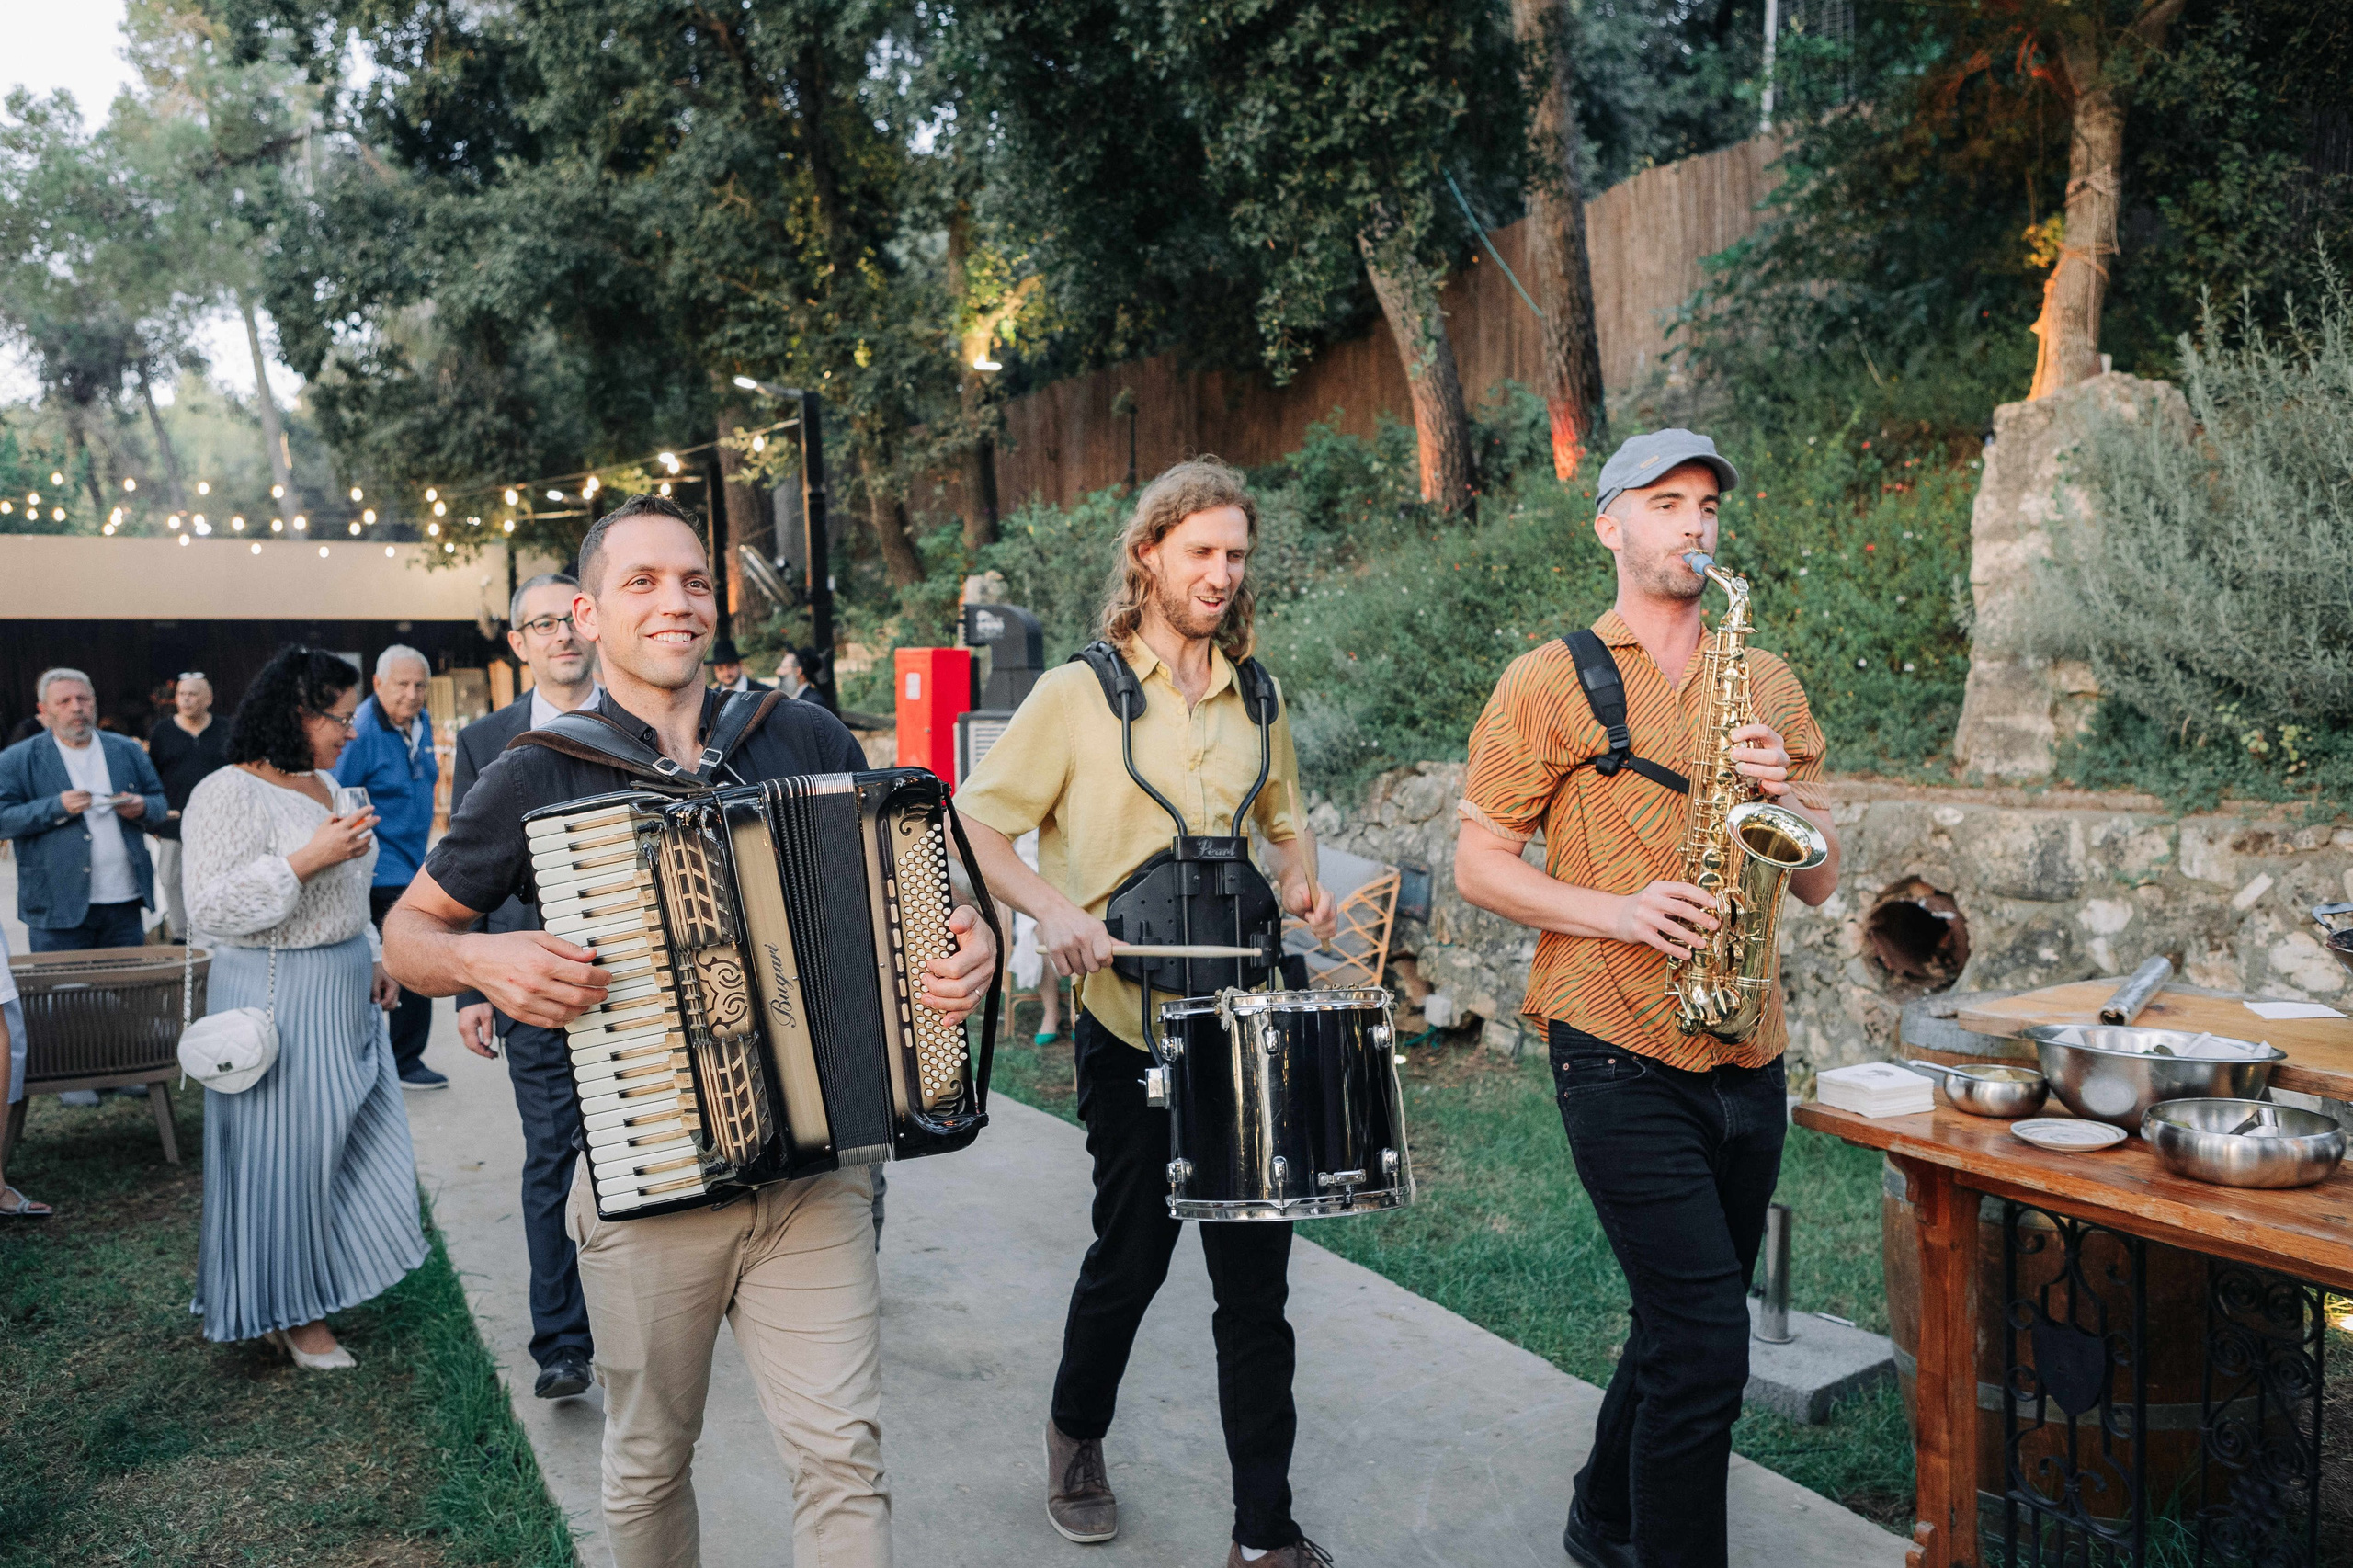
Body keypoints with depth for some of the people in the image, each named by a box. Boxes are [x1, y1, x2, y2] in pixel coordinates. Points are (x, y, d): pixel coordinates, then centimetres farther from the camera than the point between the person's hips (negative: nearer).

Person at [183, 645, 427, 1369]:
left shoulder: (322, 787, 12)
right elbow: (210, 910, -20)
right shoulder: (230, 794, -13)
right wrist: (307, 860, -26)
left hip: (344, 999, 8)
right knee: (288, 1153, 2)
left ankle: (312, 1293, 26)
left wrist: (372, 957, 14)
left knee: (347, 1145, 11)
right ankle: (292, 1312, 17)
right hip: (278, 1002, -8)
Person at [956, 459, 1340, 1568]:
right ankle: (1076, 1434, 40)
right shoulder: (1077, 696, -3)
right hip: (1131, 1025, -3)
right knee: (1132, 1253, 10)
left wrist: (1299, 883, 2)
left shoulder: (1256, 702, 11)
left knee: (1255, 1275, 4)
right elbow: (974, 828, -5)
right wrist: (1051, 910, -21)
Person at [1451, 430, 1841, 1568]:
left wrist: (1787, 793, -8)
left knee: (1685, 1326, 17)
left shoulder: (1766, 683, 13)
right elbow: (1480, 865, -3)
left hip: (1746, 1056, 6)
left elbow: (1820, 882, 12)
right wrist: (1619, 912, -17)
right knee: (1706, 1342, -10)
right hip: (1620, 1053, -5)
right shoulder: (1551, 680, -1)